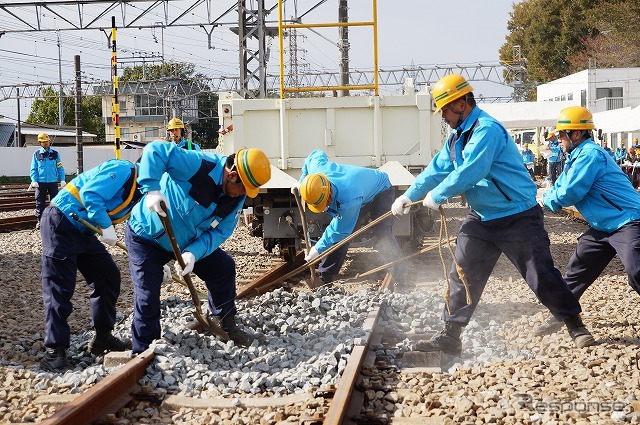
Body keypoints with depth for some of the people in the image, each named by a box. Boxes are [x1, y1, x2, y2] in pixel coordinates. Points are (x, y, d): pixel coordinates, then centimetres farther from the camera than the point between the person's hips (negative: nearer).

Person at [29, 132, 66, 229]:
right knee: (40, 202, 4)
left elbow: (60, 168, 6)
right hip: (41, 182, 0)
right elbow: (33, 169, 4)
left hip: (53, 181, 0)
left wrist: (62, 180, -2)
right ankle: (40, 220, 11)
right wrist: (34, 181, -7)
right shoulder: (36, 154, 5)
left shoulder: (55, 154, 4)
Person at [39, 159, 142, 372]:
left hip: (83, 232, 10)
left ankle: (102, 338, 20)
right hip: (61, 224, -10)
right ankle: (54, 350, -8)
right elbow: (90, 194, -26)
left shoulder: (138, 193, 13)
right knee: (59, 288, -10)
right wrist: (106, 226, -26)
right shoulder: (123, 170, -15)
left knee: (108, 276, 9)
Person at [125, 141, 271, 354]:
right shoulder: (199, 166, -35)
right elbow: (155, 151, -41)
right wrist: (151, 190, -51)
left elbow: (219, 232, -12)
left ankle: (227, 325, 24)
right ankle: (143, 352, 9)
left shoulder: (236, 198, -11)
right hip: (146, 237, -7)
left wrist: (193, 253, -28)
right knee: (148, 297, -10)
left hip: (187, 240, 7)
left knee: (224, 267, 6)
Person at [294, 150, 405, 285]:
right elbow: (317, 154, -5)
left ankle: (398, 277, -24)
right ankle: (324, 278, 3)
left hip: (381, 192, -7)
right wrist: (301, 182, -2)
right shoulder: (317, 168, -30)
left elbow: (339, 231, -33)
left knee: (383, 233, -26)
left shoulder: (348, 200, -48)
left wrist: (318, 249, -22)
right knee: (339, 235, -2)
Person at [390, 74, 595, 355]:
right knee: (462, 277, 6)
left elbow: (469, 173, -27)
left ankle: (576, 326, 12)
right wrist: (409, 196, 11)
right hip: (482, 219, 9)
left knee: (542, 276, -4)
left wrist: (436, 196, -15)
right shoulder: (457, 137, 10)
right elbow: (438, 169, 17)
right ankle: (450, 337, 13)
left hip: (518, 218, -9)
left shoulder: (486, 130, -21)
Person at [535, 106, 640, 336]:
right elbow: (560, 187, 18)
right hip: (603, 227, 11)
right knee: (577, 270, 13)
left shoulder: (589, 154, -18)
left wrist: (547, 199, 0)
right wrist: (549, 197, -3)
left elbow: (569, 194, -19)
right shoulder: (577, 156, 14)